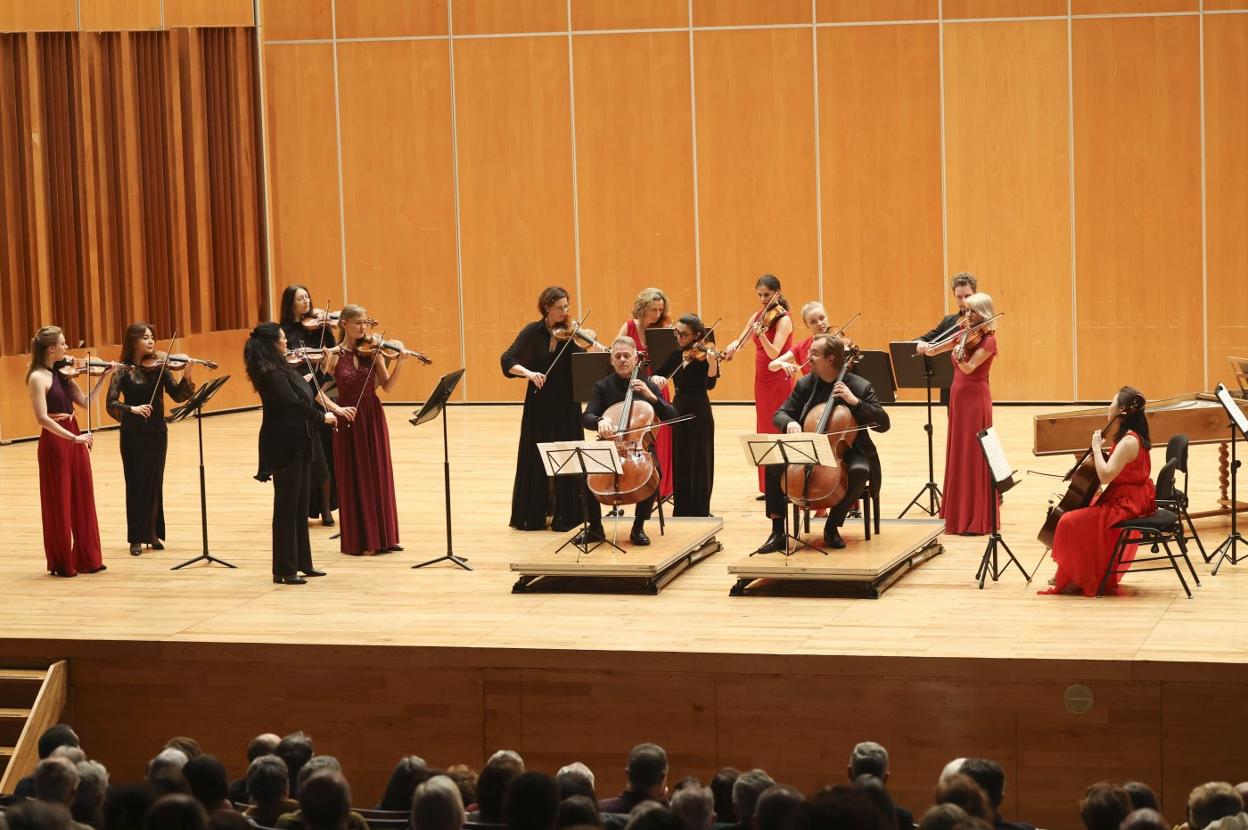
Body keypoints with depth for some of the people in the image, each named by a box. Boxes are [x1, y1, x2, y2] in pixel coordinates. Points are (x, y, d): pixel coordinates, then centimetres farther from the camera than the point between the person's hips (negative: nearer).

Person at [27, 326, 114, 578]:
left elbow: (86, 402, 11)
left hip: (74, 438, 8)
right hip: (55, 441, -8)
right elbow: (42, 418, -22)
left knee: (82, 500, 10)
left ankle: (86, 558, 18)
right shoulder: (38, 378, -14)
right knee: (59, 503, 1)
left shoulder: (62, 373, 9)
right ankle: (61, 564, 11)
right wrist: (73, 437, -26)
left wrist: (104, 377, 3)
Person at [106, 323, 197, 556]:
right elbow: (111, 404, -12)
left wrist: (186, 377, -23)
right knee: (136, 483, 2)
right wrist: (132, 409, -29)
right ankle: (136, 538, 8)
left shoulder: (159, 367, 1)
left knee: (154, 482, 7)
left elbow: (177, 395, -7)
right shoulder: (123, 370, -6)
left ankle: (152, 533, 17)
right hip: (133, 435, -2)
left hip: (157, 433, 2)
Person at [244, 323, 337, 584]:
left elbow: (304, 393, 18)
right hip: (283, 445, -9)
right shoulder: (271, 374, -18)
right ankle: (284, 570, 1)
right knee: (286, 506, -4)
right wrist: (322, 416, -19)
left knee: (300, 505, 15)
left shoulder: (281, 369, 10)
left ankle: (302, 563, 23)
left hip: (298, 444, 9)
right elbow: (294, 403, -28)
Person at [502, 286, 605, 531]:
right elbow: (508, 360, -6)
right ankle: (533, 515, 15)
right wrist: (528, 372, -22)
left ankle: (564, 515, 9)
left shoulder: (571, 333, -2)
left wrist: (584, 346, -29)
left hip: (566, 405, 0)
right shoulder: (533, 332, -1)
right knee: (534, 459, 5)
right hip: (538, 404, 0)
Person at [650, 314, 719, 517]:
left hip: (699, 413, -6)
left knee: (698, 463, -1)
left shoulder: (704, 355, -9)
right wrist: (656, 378, -17)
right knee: (679, 462, 10)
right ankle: (682, 510, 19)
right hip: (679, 411, 6)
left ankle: (699, 512, 5)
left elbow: (710, 384, -21)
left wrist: (713, 364, -38)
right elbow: (656, 375, 6)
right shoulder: (676, 356, 8)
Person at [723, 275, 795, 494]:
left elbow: (774, 353, -23)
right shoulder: (757, 316, 9)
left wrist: (761, 335, -40)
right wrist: (733, 346, -13)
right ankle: (769, 487, 15)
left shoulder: (783, 320, -12)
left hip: (779, 381, -7)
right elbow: (741, 340, 10)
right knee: (765, 433, 9)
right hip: (761, 380, 7)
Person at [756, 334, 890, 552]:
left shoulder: (860, 387, -7)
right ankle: (778, 532, -18)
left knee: (859, 471, -36)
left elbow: (883, 424, -12)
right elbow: (781, 414, 7)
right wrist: (790, 422, -19)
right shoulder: (804, 385, 4)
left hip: (846, 453, -3)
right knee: (774, 464, -22)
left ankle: (832, 527, -16)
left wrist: (855, 401, -25)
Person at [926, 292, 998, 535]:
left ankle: (979, 520, -2)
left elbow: (968, 368, -24)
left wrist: (959, 353, -42)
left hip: (975, 398, -8)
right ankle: (961, 514, 22)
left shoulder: (987, 341, -11)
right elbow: (933, 351, 13)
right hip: (958, 396, 8)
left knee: (974, 456, -6)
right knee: (959, 455, 13)